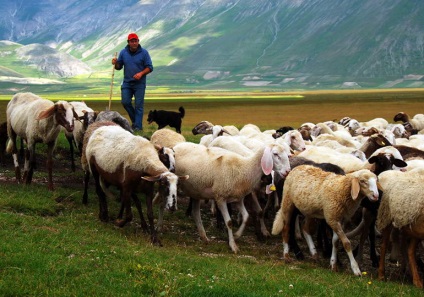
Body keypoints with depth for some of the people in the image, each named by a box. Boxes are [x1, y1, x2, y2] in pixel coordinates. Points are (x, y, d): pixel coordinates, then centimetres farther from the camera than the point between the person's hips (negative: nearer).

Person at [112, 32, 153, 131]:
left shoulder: (144, 52, -4)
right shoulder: (123, 52, 5)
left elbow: (149, 67, -4)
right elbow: (119, 67, 11)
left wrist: (141, 73, -20)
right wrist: (115, 63, -11)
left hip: (139, 83, -3)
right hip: (127, 82, 3)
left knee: (138, 105, -3)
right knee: (125, 102, -2)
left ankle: (137, 126, -1)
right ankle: (135, 120, 20)